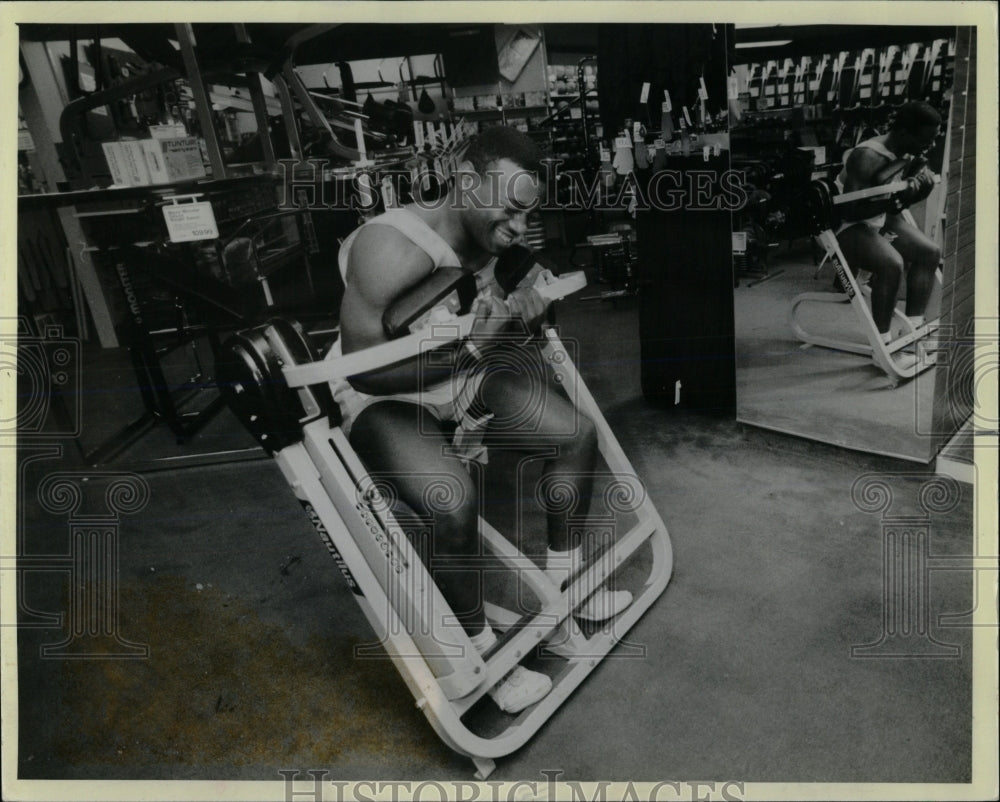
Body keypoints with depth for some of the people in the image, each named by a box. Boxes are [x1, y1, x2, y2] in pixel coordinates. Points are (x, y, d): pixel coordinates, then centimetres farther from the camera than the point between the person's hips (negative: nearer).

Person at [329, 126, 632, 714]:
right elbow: (364, 370, -28)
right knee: (455, 501, -33)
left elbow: (488, 346, 9)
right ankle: (479, 651, -6)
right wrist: (470, 350, -35)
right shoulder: (392, 248, -29)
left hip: (462, 376, 8)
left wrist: (522, 318, -15)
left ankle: (564, 575, 22)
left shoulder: (490, 241, -5)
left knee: (577, 432, 1)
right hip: (385, 399, -7)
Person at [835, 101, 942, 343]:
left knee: (930, 253, 4)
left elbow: (899, 201, 12)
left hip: (882, 218, 10)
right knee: (892, 264, -29)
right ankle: (882, 339, -16)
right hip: (847, 226, -10)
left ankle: (914, 327, 9)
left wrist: (923, 185, -8)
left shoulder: (910, 155, 1)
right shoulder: (867, 157, -26)